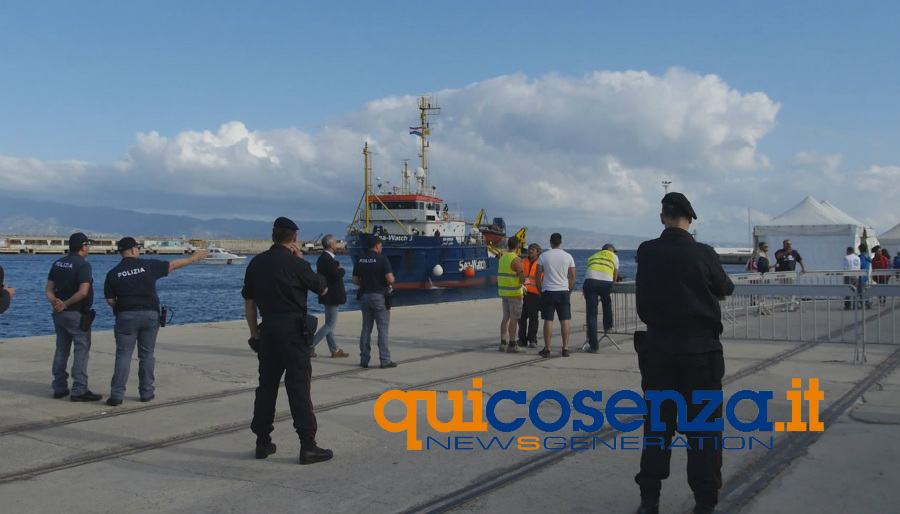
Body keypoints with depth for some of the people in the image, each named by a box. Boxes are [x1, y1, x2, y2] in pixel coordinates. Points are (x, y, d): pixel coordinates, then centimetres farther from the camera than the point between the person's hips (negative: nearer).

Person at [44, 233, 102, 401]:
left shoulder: (58, 263, 11)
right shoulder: (83, 265, -14)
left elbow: (49, 289, 7)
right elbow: (83, 292, -25)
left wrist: (55, 302, -9)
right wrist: (65, 304, -15)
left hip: (59, 313, 8)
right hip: (77, 314, -8)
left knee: (61, 350, 14)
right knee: (82, 350, -4)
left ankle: (59, 388, 18)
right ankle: (79, 390, -6)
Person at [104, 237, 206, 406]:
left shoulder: (113, 273, 0)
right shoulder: (148, 265, -2)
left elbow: (110, 300, 0)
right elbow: (173, 265, 7)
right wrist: (194, 258, 20)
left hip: (126, 316, 0)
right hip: (150, 314, 0)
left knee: (123, 355, 1)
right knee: (147, 355, 10)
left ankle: (116, 395, -4)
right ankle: (146, 392, 14)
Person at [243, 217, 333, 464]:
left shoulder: (256, 263, 7)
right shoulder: (295, 264, -10)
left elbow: (249, 302, 10)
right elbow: (322, 289, 3)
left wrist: (254, 333, 18)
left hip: (267, 330, 6)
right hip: (293, 331, -6)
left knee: (266, 385, 13)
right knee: (299, 387, -4)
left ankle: (263, 442, 19)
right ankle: (308, 446, -3)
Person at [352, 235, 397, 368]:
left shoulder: (360, 260, 5)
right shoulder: (382, 259, -11)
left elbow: (355, 280, 7)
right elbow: (390, 279, -18)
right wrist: (392, 280, 4)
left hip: (364, 296, 5)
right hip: (379, 296, -5)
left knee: (366, 329, 10)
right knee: (383, 329, 0)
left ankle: (364, 360, 12)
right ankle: (385, 360, 1)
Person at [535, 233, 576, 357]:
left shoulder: (543, 256, -2)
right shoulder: (568, 256, 3)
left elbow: (538, 276, 0)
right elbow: (572, 276, 5)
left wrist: (540, 290, 11)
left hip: (548, 291, -1)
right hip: (563, 291, 1)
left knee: (548, 321, 1)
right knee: (565, 320, 5)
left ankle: (547, 349, 2)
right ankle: (565, 348, 4)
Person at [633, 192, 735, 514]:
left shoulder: (646, 252, -4)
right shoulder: (703, 254, -9)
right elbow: (725, 290, 7)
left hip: (657, 345, 2)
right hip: (700, 347, -2)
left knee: (657, 421, 12)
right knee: (703, 424, 7)